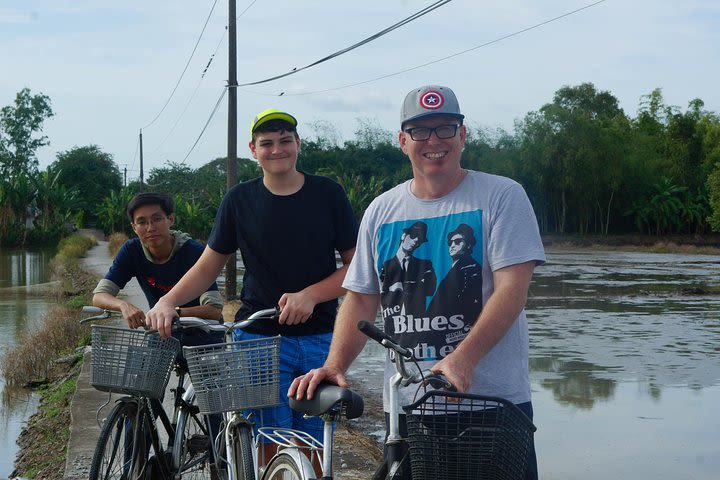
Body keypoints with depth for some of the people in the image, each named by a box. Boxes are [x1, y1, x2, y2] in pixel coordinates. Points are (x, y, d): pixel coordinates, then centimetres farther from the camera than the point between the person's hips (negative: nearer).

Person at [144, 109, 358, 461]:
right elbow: (209, 265, 9)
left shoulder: (328, 194, 3)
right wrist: (168, 301, -8)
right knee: (272, 453, -7)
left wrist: (310, 295, -14)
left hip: (320, 340, 1)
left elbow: (357, 265, 2)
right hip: (260, 339, -1)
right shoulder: (240, 200, 5)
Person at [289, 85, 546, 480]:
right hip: (405, 403, 3)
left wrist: (462, 359, -25)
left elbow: (512, 288, -12)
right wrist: (335, 365, -5)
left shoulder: (502, 196, -1)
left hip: (495, 398, -3)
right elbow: (360, 299, 12)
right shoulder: (381, 211, 11)